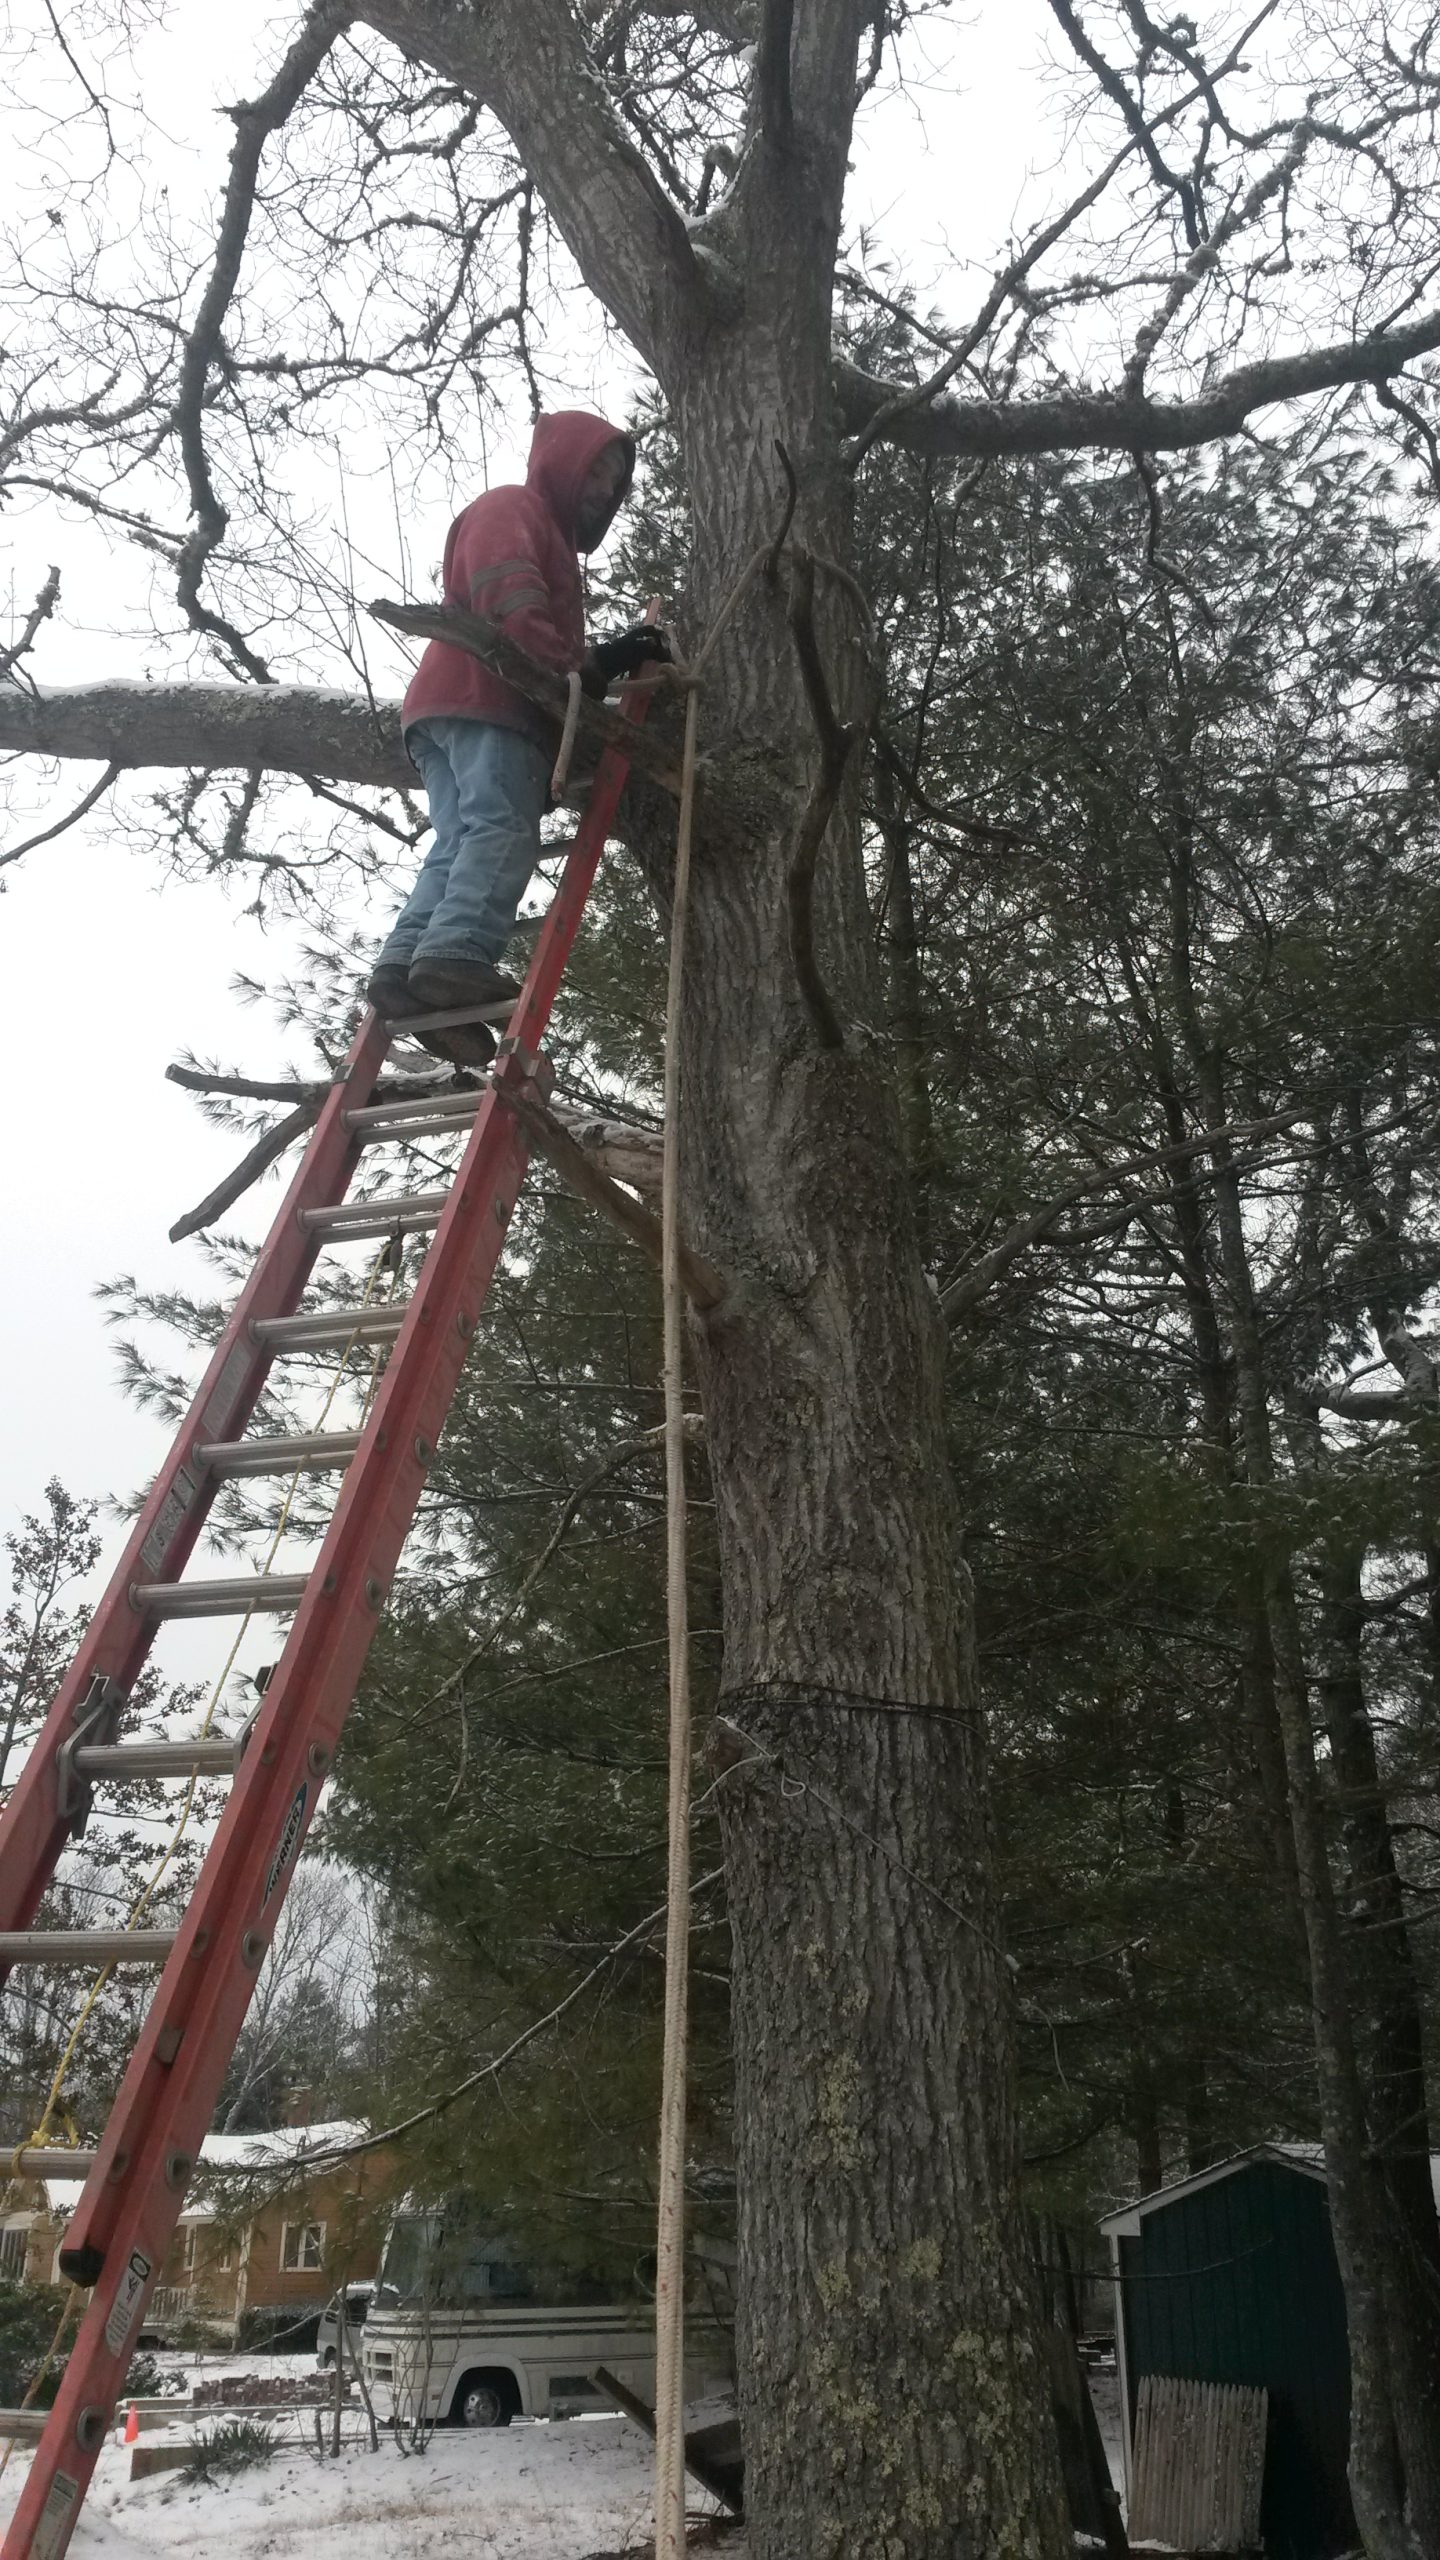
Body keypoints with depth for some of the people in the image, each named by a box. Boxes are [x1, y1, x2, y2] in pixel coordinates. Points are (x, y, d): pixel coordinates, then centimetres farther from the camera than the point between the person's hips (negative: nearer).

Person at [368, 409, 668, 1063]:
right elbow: (509, 609, -10)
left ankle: (404, 963, -23)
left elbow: (549, 646, 28)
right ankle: (457, 955, -40)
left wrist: (608, 658, 12)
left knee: (459, 844, -8)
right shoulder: (512, 509, 10)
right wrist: (583, 670, -13)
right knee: (502, 830, -24)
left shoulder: (549, 540, 41)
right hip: (484, 698, -9)